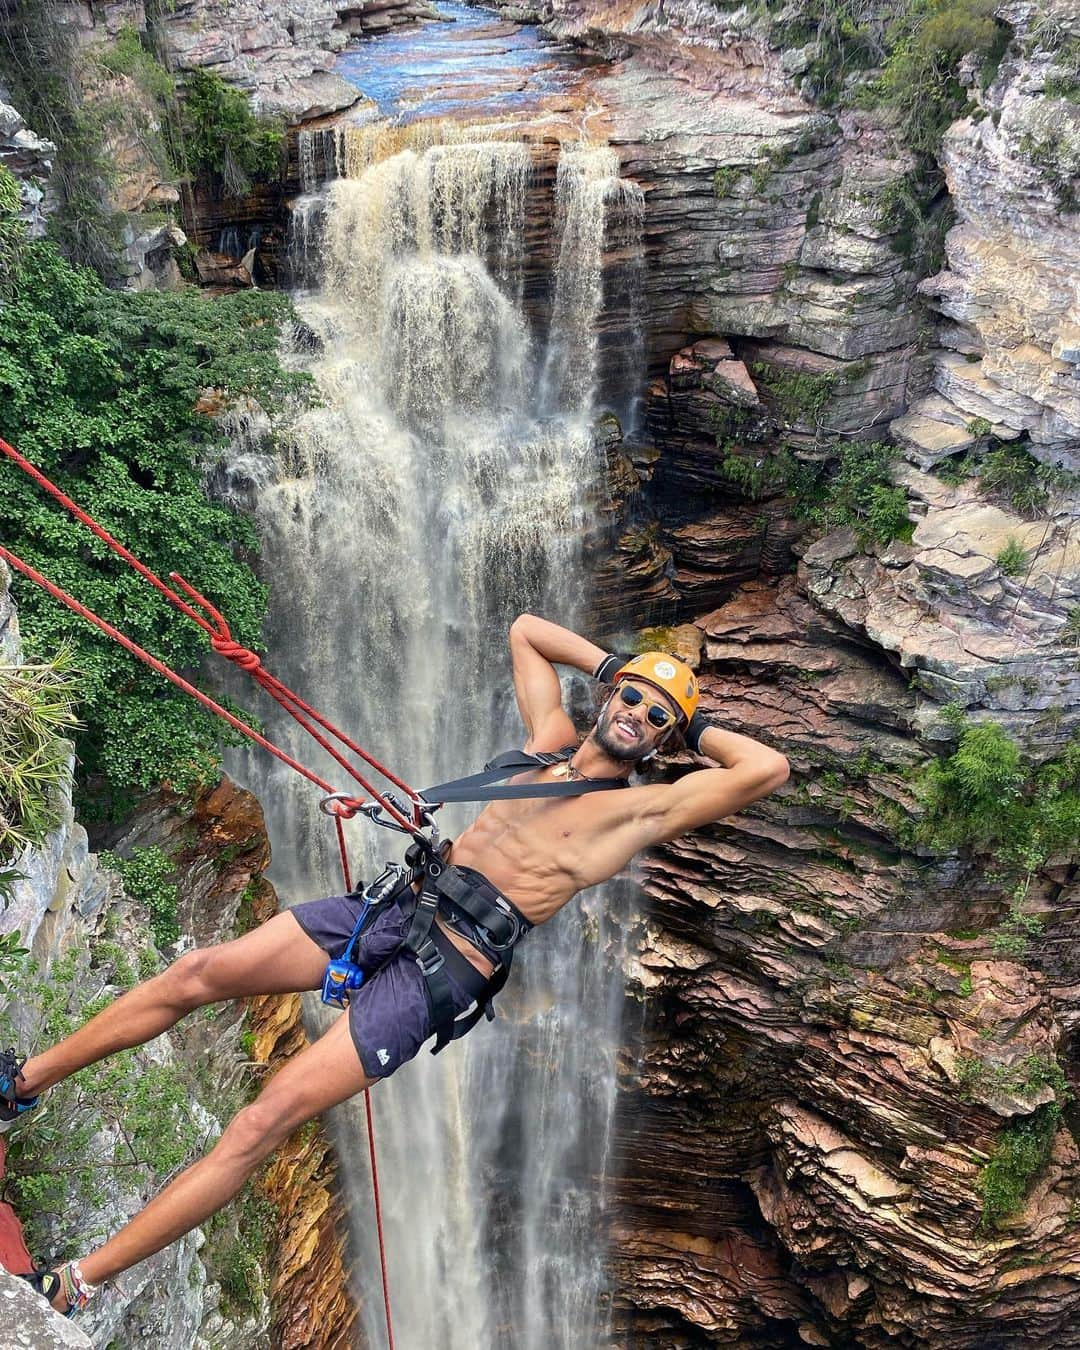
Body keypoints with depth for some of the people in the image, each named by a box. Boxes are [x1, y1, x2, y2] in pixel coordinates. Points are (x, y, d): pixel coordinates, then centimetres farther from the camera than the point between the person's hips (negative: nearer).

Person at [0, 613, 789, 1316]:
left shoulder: (645, 807, -2)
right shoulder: (552, 737, 14)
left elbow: (769, 769, -14)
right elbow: (525, 629, 26)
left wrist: (696, 730, 1)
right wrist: (613, 665, 21)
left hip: (448, 967, -6)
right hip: (400, 903, 6)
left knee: (265, 1123, -12)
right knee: (196, 975, -1)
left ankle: (78, 1284, 1)